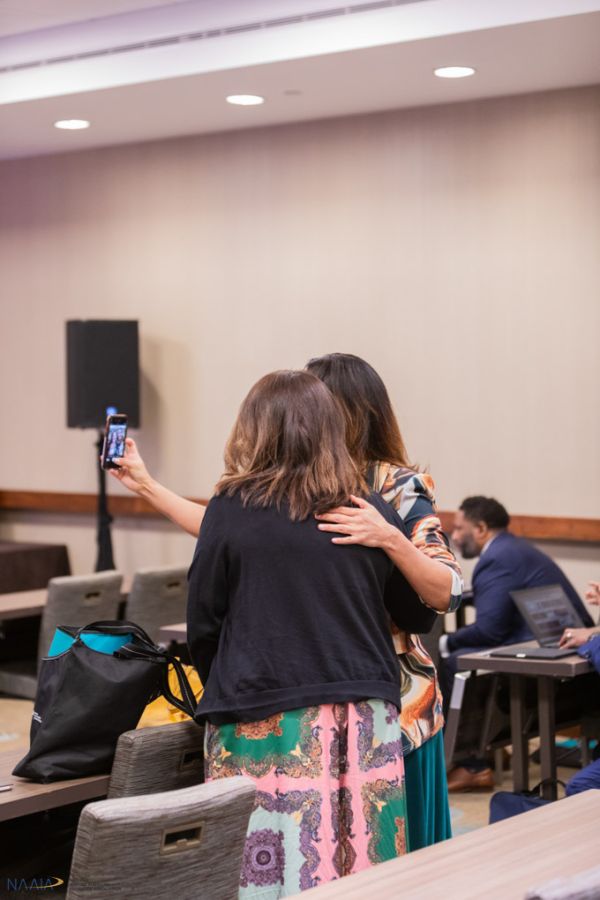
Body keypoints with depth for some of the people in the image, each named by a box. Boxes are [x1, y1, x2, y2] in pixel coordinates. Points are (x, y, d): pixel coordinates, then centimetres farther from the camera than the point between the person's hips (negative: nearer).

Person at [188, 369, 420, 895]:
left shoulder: (231, 511, -5)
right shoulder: (375, 513, 1)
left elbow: (203, 621, 1)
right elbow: (411, 611, 12)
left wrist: (224, 693, 17)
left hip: (263, 724, -2)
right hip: (363, 722, 3)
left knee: (263, 863, 2)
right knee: (363, 864, 7)